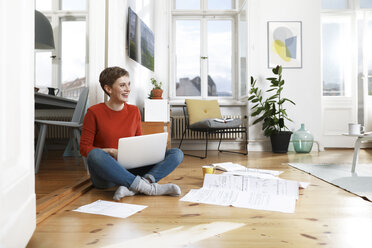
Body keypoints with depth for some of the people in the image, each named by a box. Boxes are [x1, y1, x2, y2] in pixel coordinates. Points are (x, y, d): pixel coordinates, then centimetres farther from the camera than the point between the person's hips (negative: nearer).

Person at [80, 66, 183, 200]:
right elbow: (84, 147, -4)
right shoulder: (94, 113, -5)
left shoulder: (134, 111, 7)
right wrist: (111, 152, -20)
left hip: (130, 171, 4)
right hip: (105, 175, -3)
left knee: (177, 153, -13)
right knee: (95, 155, -38)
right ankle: (150, 188, -34)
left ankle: (130, 187, -34)